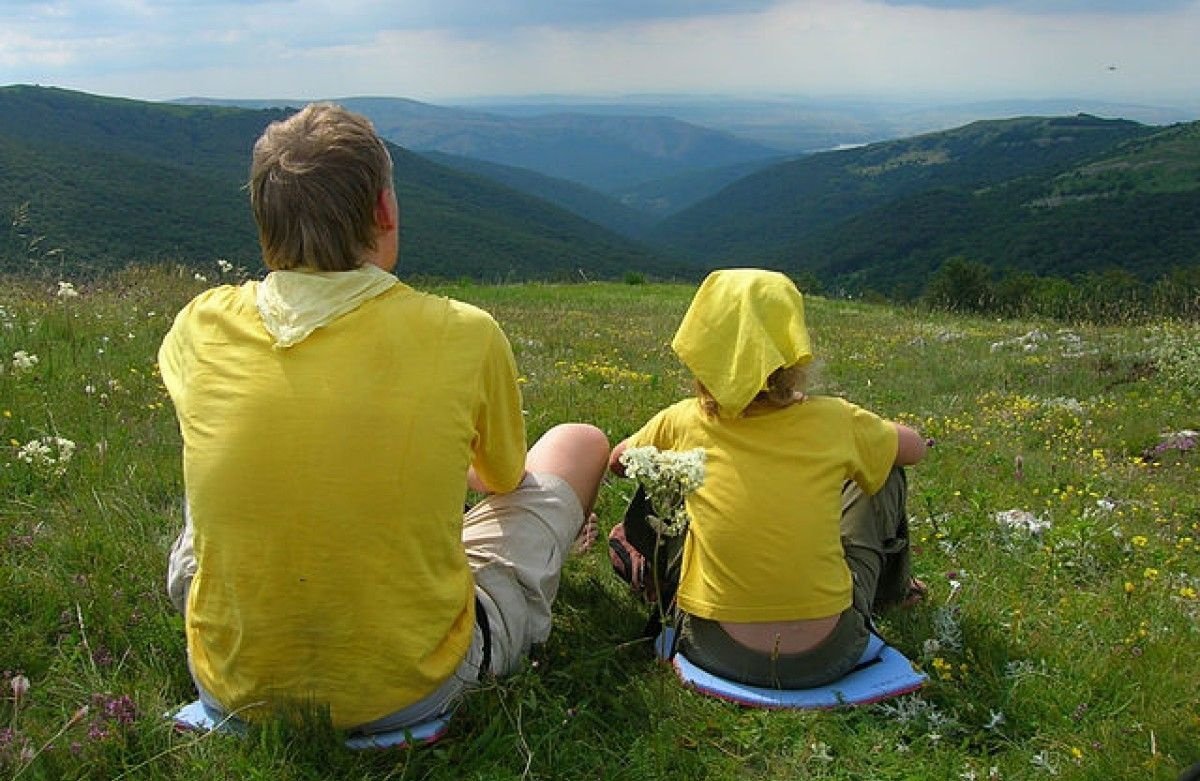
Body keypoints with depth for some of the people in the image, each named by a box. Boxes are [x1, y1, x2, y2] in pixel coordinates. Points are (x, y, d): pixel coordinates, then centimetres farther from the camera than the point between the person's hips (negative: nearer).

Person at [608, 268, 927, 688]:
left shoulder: (684, 423, -10)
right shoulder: (833, 420, -11)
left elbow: (618, 462, 12)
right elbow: (915, 447, 11)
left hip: (719, 651, 0)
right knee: (883, 473, 20)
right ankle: (892, 588, 47)